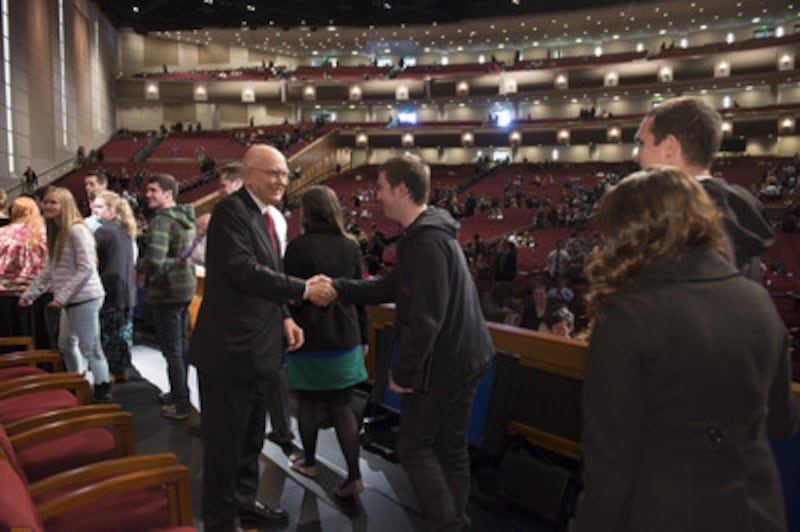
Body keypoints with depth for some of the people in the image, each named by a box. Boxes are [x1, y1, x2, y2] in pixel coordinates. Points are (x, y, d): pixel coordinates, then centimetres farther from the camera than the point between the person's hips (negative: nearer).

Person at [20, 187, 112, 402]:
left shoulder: (77, 230, -15)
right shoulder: (56, 232, 13)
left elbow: (86, 268, -20)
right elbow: (49, 269, 18)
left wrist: (62, 296, -20)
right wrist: (30, 293, 15)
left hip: (84, 298, -10)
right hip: (70, 301, 10)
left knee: (90, 347, -2)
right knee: (66, 344, 20)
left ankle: (103, 392, 11)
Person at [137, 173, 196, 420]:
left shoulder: (161, 221, -19)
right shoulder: (186, 218, 9)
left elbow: (154, 261, -29)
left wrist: (139, 266, -10)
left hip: (166, 293, -9)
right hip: (186, 288, 9)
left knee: (172, 351, 1)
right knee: (181, 345, 19)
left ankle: (180, 405, 9)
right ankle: (179, 392, 33)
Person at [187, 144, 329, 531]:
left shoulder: (263, 216, 14)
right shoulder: (230, 210, -15)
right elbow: (245, 272, -24)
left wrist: (284, 317, 4)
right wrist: (304, 289, -18)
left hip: (257, 349, 9)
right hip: (229, 350, -9)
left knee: (251, 438, 22)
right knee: (225, 443, 6)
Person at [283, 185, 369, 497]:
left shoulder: (299, 247, -13)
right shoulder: (351, 246, 0)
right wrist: (363, 337, 13)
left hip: (309, 340, -3)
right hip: (345, 339, 4)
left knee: (307, 403, 16)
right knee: (341, 406, 11)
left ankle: (308, 462, 33)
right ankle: (354, 476, 7)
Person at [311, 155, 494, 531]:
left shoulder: (428, 241, -23)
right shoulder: (424, 234, 11)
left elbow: (426, 318, -27)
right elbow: (391, 287, 15)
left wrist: (402, 371, -17)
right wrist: (338, 289, 7)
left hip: (444, 363, -10)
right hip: (460, 359, 10)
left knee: (414, 448, 4)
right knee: (450, 449, 18)